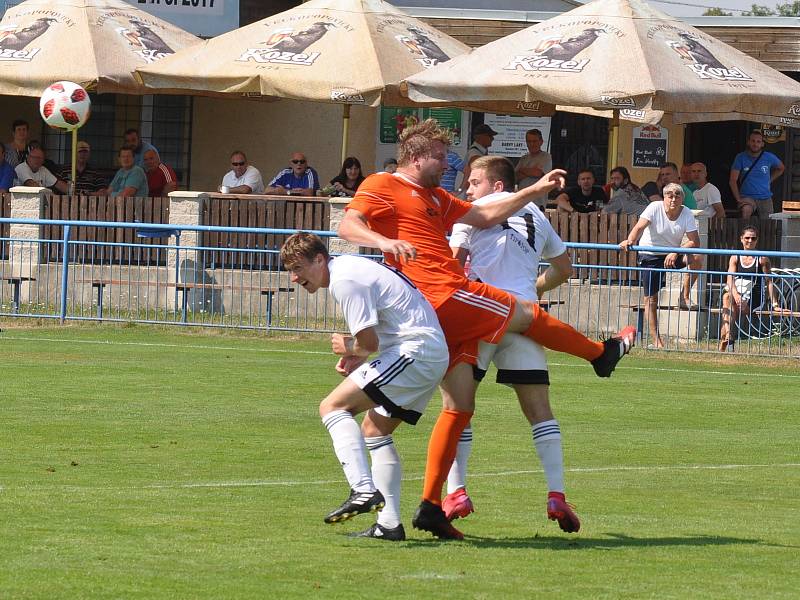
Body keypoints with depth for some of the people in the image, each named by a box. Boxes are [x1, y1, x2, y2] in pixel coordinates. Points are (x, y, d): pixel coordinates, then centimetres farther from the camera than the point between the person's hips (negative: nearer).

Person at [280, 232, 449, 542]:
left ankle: (364, 490, -29)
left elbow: (369, 343, -17)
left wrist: (348, 348, 5)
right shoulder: (349, 267, 19)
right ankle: (389, 524, 16)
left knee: (333, 407, -14)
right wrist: (357, 354, 13)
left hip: (415, 352, -10)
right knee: (374, 430, 19)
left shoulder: (345, 281, -14)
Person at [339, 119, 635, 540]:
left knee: (459, 406, 7)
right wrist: (383, 241, -35)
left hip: (448, 313, 10)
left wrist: (535, 191, 27)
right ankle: (603, 355, 33)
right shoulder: (382, 186, -1)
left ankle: (430, 506, 4)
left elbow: (485, 217, 32)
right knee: (526, 315, 8)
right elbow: (347, 226, -15)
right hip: (443, 295, -10)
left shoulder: (434, 198, 27)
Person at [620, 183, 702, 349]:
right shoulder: (655, 208, -15)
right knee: (651, 298, -5)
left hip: (672, 255, 2)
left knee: (696, 260, -25)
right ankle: (656, 340, 2)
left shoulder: (687, 215, -9)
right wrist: (630, 241, -51)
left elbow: (695, 242, -16)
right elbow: (640, 226, -30)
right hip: (650, 255, -2)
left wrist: (676, 253, -31)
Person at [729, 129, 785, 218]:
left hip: (765, 198, 3)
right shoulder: (741, 158, -4)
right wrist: (738, 199, -14)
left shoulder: (769, 157, 3)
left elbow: (781, 168, 25)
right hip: (747, 197, -3)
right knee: (746, 210, -37)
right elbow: (732, 181, -6)